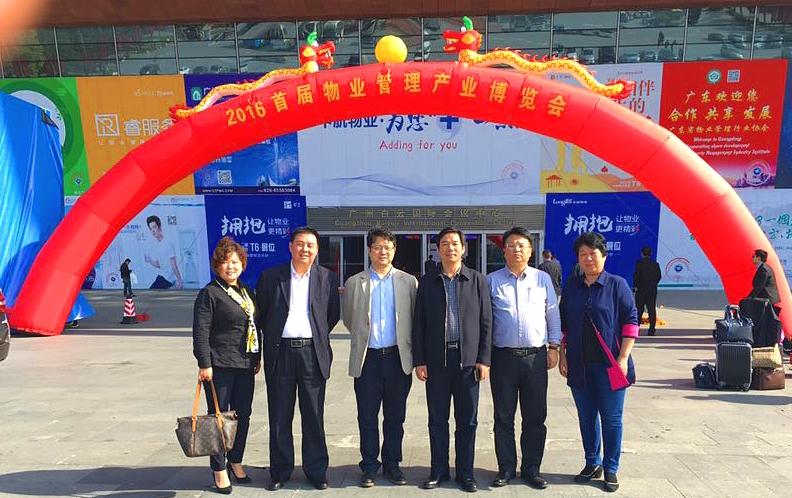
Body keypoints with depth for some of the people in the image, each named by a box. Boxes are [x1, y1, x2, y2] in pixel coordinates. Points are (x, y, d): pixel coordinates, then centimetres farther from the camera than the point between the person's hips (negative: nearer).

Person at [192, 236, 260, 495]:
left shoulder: (246, 292, 13)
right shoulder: (209, 293, -8)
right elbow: (200, 332, -11)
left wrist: (257, 358, 15)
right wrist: (204, 364, -15)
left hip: (245, 366, 6)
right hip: (219, 366, -6)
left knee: (243, 416, 13)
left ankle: (236, 462, 31)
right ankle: (219, 470, 19)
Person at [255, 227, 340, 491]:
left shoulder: (327, 277, 3)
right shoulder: (270, 276, 2)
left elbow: (333, 314, 12)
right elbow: (260, 314, 9)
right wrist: (273, 337, 10)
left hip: (312, 353, 0)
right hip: (280, 353, 0)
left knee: (314, 417, 8)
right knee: (279, 418, 10)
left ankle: (316, 470, 22)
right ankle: (280, 471, 25)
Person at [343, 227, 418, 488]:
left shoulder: (408, 281, 4)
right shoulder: (354, 283, 4)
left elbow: (415, 319, 7)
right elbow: (349, 320, 12)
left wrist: (411, 351, 6)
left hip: (398, 357, 1)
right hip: (367, 357, 0)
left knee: (395, 416, 9)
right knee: (367, 417, 6)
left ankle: (392, 464, 24)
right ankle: (369, 466, 20)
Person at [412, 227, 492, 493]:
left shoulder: (478, 280, 3)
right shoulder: (427, 282, 4)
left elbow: (486, 322, 2)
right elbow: (419, 324, 4)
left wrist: (484, 359, -4)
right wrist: (419, 360, -1)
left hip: (468, 359, 0)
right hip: (436, 360, 1)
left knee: (467, 421, 8)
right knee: (437, 420, 9)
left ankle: (465, 472, 23)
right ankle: (439, 471, 24)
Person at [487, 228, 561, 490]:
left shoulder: (543, 279, 7)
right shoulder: (491, 281, 2)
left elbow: (553, 315, 10)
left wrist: (554, 347, 5)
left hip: (536, 357, 1)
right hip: (503, 357, -1)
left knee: (535, 417, 8)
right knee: (503, 417, 8)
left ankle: (531, 468, 23)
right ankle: (506, 468, 22)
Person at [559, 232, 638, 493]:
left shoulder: (617, 284, -3)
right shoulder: (571, 286, 7)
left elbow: (631, 320, -5)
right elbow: (563, 324, 11)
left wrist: (623, 358, -11)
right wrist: (562, 355, 7)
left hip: (609, 364, -3)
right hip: (579, 365, 3)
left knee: (611, 418, 5)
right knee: (586, 416, 13)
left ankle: (610, 469, 20)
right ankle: (592, 463, 28)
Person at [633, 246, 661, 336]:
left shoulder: (639, 263, -7)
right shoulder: (655, 264, 6)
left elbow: (636, 274, -13)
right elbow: (659, 276, 7)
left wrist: (635, 286, -6)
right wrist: (653, 284, 17)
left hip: (641, 289, -3)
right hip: (653, 289, 3)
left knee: (639, 310, 2)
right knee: (652, 310, 5)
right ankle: (651, 330, 4)